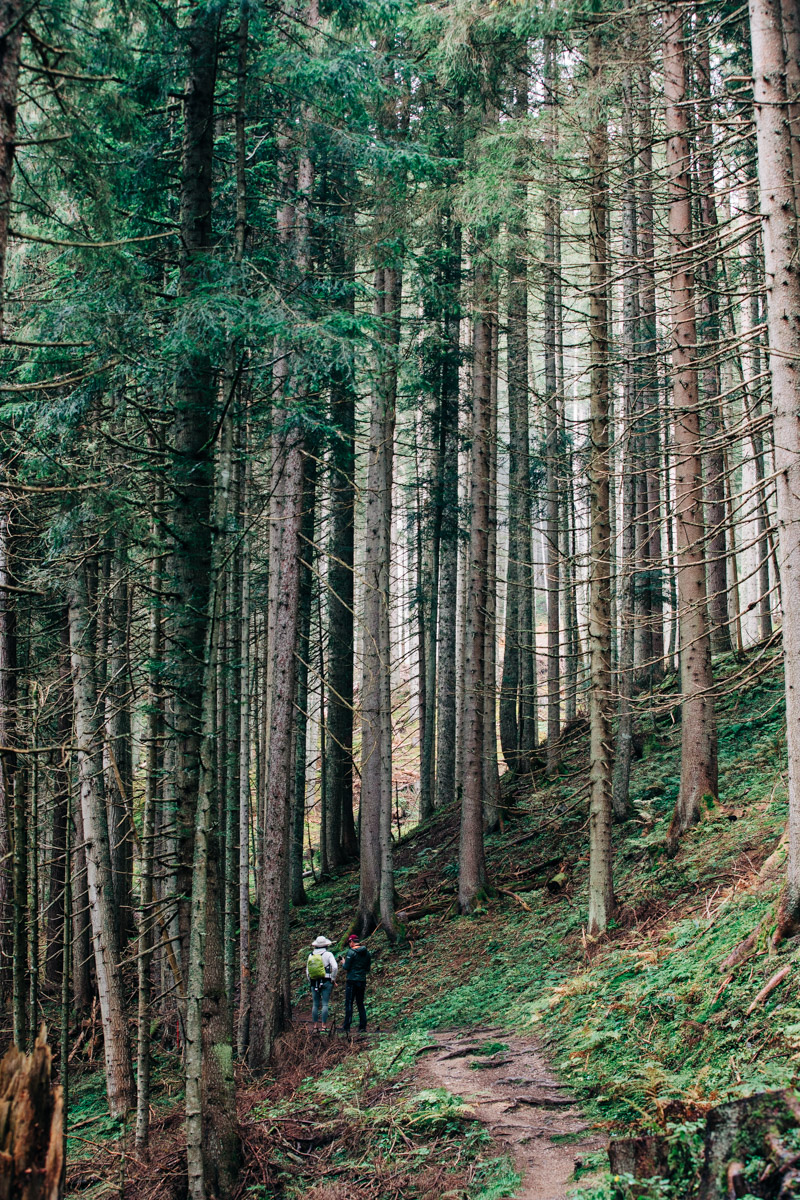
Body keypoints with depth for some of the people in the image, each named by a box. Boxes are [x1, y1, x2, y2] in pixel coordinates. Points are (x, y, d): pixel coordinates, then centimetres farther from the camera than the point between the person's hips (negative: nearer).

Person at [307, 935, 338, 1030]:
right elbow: (335, 967, -16)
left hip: (314, 982, 3)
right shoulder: (328, 954, -5)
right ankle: (324, 1025, -6)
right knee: (325, 1004, -3)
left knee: (315, 1004, 7)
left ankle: (315, 1025, 7)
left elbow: (307, 971, 9)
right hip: (326, 982, -3)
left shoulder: (311, 955, 7)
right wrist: (333, 978, -4)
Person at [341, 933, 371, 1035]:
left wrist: (343, 963, 8)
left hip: (352, 981, -6)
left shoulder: (351, 952, -11)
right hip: (362, 981, 6)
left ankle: (347, 1026, -4)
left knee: (349, 1004, -2)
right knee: (360, 1004, 11)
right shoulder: (366, 952, 9)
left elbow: (346, 967, -11)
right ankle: (363, 1027, 6)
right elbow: (368, 968, 14)